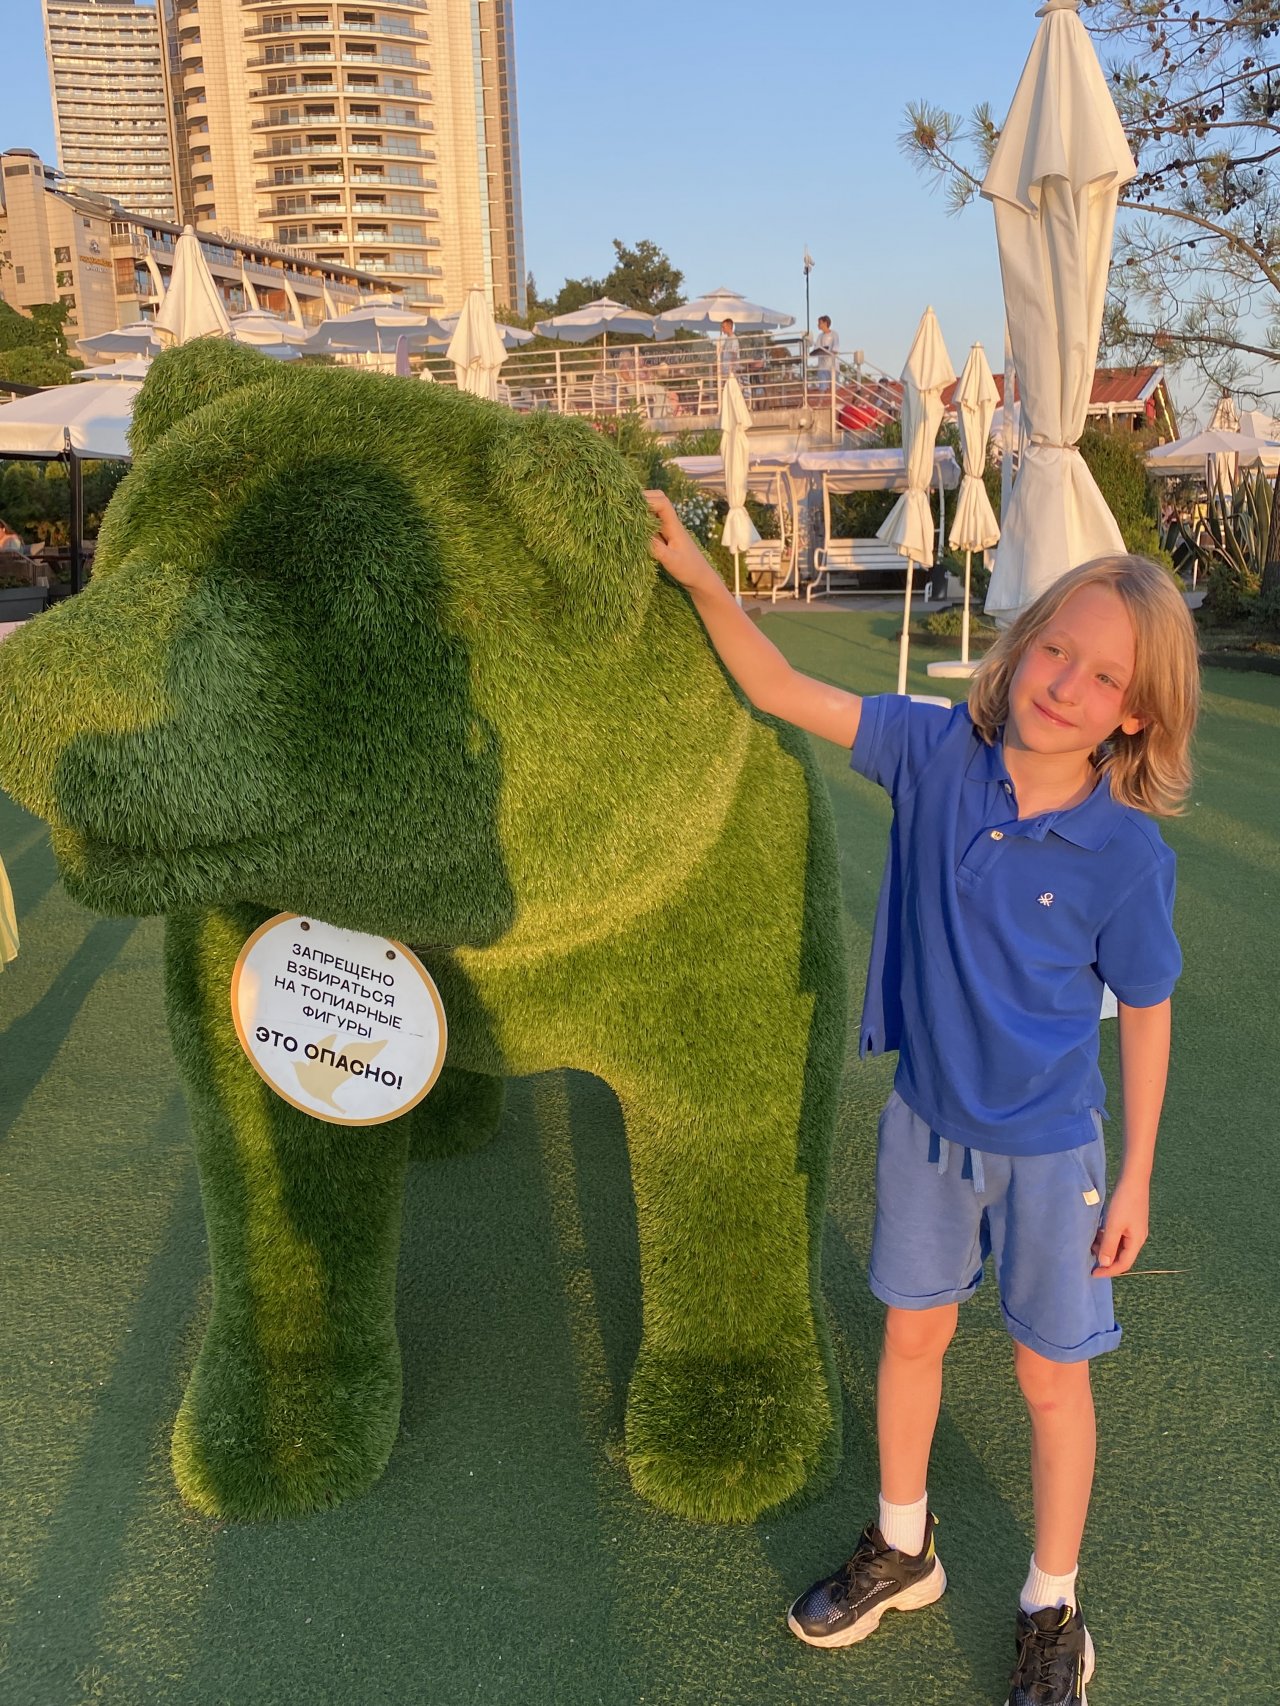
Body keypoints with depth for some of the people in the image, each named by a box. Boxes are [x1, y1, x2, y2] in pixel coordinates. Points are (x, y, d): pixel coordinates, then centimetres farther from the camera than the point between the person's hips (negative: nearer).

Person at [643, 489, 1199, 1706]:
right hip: (926, 1119, 3)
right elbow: (783, 693, -12)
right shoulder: (938, 752, -14)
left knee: (1050, 1373, 14)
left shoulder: (1125, 851, -20)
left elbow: (1144, 1010, -8)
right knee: (911, 1333, 20)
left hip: (1047, 1147, -3)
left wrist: (1136, 1177, -4)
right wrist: (697, 576, -22)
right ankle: (900, 1548, 46)